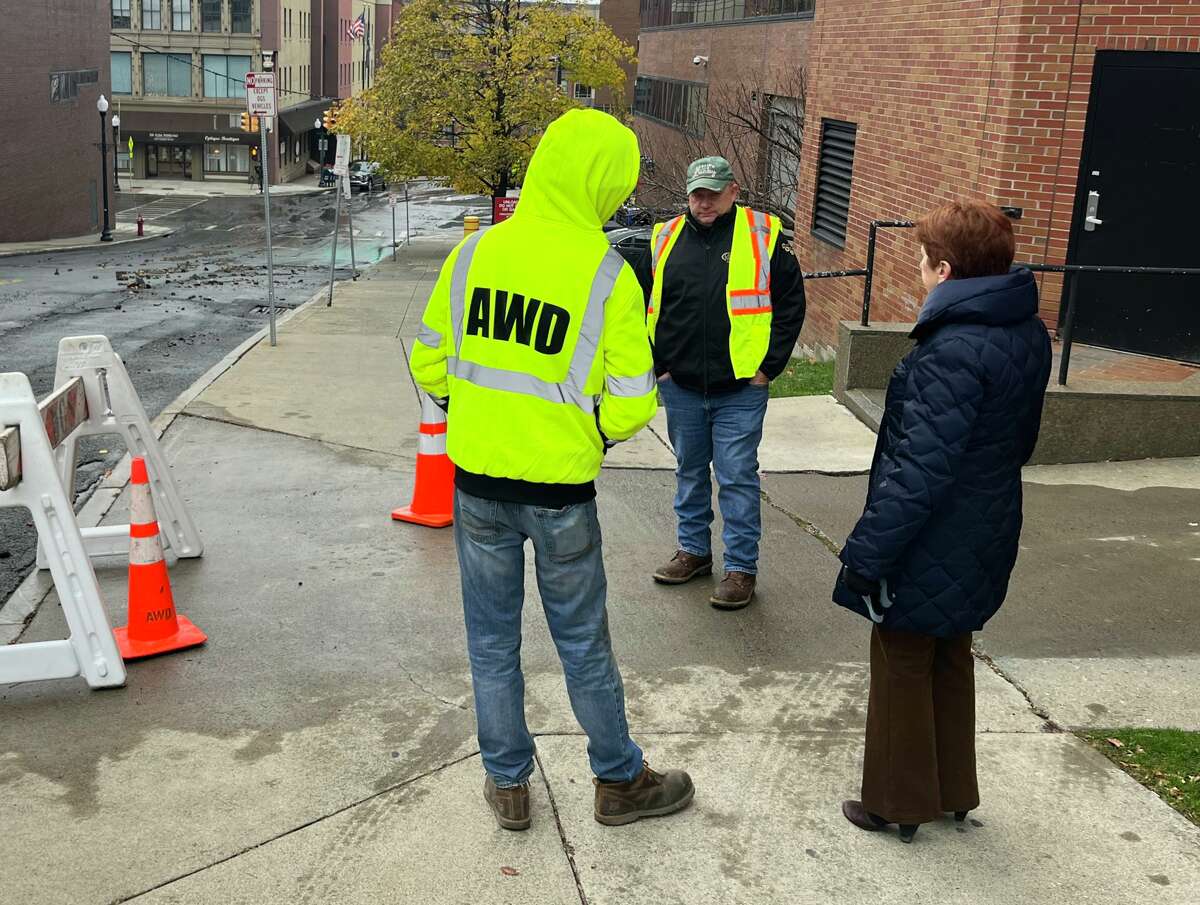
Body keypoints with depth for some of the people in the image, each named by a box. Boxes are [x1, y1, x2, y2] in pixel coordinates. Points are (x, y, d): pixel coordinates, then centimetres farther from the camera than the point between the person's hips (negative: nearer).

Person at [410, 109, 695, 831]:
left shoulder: (475, 252, -3)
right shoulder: (606, 274, -14)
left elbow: (431, 366, 3)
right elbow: (632, 406, -13)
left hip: (476, 479, 3)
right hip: (560, 489, -3)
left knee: (493, 639, 17)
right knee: (584, 643, 14)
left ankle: (508, 784, 30)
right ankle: (620, 782, 31)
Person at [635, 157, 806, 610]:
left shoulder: (762, 235, -4)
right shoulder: (666, 238, 5)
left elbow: (791, 302, -1)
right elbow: (642, 304, 12)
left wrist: (769, 365, -6)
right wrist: (656, 363, 4)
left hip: (740, 390, -4)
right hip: (680, 386, 4)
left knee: (738, 478, 0)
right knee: (690, 473, 17)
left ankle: (741, 567, 10)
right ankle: (693, 550, 32)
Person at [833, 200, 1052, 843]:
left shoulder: (952, 351, -26)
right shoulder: (1029, 333, 2)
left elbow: (920, 470, -28)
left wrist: (867, 551, -22)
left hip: (928, 549, -9)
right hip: (984, 541, 9)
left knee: (902, 666, 9)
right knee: (950, 659, 23)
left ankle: (898, 802, 24)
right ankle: (953, 790, 37)